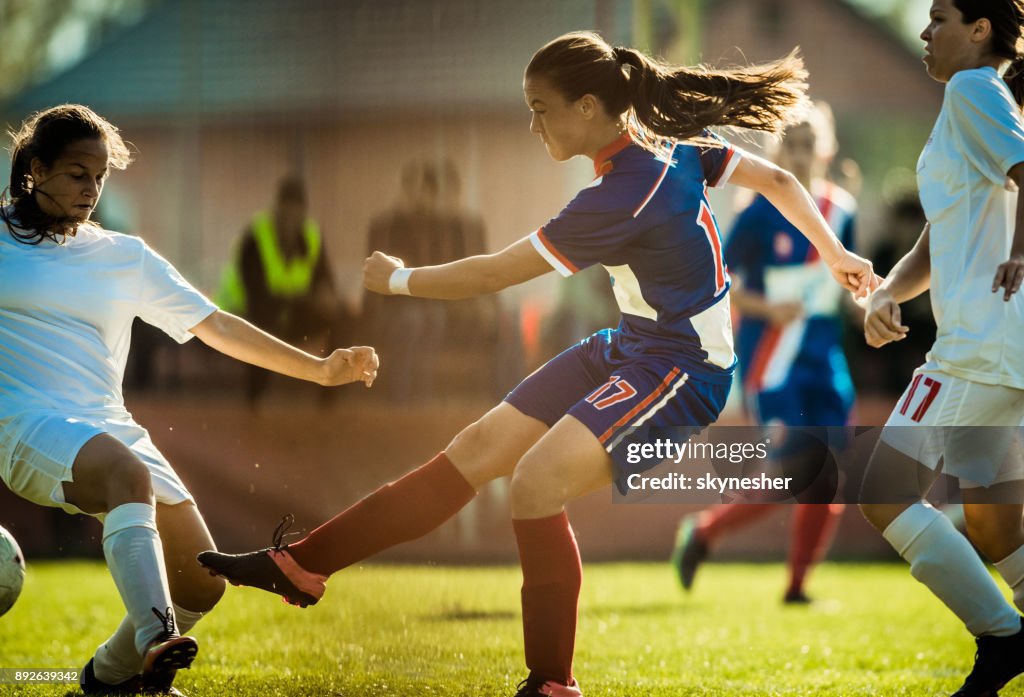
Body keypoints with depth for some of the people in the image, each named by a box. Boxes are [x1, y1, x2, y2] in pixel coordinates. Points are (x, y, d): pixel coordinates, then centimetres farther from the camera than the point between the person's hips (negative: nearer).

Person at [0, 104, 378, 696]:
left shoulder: (125, 257, 14)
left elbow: (216, 325, 11)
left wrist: (321, 369, 5)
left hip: (111, 429, 6)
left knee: (202, 585, -1)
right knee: (130, 474, -38)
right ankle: (156, 639, -55)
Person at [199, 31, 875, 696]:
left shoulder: (625, 195, -25)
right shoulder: (674, 144, -1)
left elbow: (493, 274, -18)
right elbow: (779, 179, 10)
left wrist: (398, 278, -4)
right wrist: (835, 254, 23)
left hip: (681, 373, -10)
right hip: (629, 348, 10)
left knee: (537, 479, -25)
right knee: (476, 450, 5)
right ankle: (301, 565, 8)